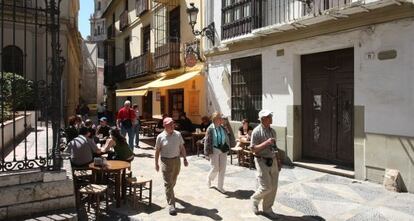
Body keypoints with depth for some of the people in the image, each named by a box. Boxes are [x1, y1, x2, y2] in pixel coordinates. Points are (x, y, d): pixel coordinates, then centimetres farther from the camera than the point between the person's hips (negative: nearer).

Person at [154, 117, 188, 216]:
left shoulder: (178, 134, 0)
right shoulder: (160, 137, -8)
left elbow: (182, 147, 8)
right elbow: (157, 151, -1)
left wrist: (185, 159, 5)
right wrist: (156, 163, 0)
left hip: (177, 160, 4)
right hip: (166, 161, -4)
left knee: (173, 181, 19)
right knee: (168, 183, -5)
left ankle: (169, 194, 46)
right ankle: (171, 205, -2)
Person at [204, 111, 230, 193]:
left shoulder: (223, 128, 2)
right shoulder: (210, 129, -11)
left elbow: (227, 139, 11)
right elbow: (207, 141, -9)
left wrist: (227, 148, 6)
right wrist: (208, 152, -11)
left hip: (223, 150, 4)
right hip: (214, 150, -4)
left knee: (222, 169, 7)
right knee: (215, 169, 2)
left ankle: (220, 186, 21)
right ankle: (209, 178, 35)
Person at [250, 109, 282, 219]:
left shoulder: (272, 131, 10)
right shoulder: (257, 131, -12)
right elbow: (253, 149, -16)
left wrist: (278, 160, 15)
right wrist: (266, 143, -25)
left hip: (273, 161, 7)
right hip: (262, 161, -7)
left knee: (273, 187, 9)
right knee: (266, 187, -7)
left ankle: (267, 209, 25)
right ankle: (255, 199, 23)